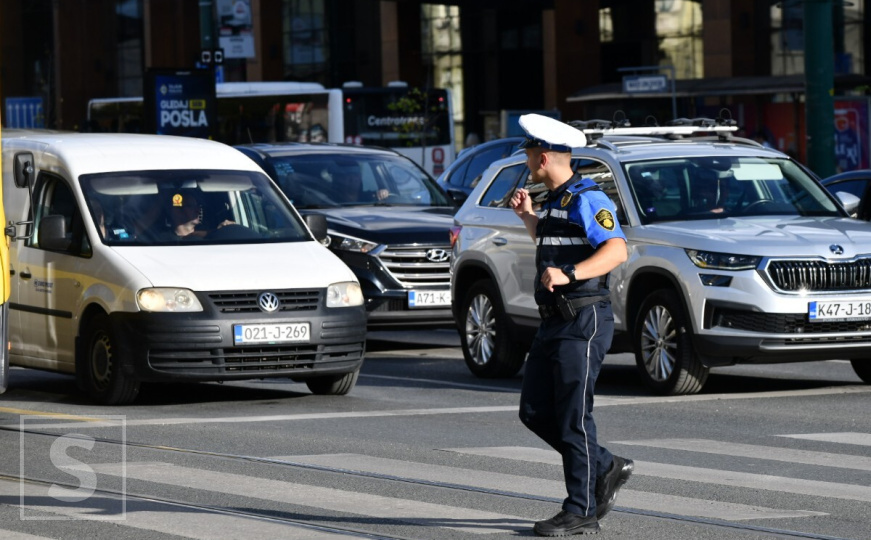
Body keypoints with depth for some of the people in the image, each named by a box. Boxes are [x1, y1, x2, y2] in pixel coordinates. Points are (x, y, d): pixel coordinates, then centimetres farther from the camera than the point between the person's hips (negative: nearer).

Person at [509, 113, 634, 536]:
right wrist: (528, 218, 27)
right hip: (554, 324, 10)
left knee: (573, 417, -8)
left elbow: (616, 250, -26)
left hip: (583, 323, -10)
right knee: (535, 412, 9)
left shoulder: (587, 200, -13)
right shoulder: (555, 202, 17)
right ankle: (606, 470, 20)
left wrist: (568, 274, -36)